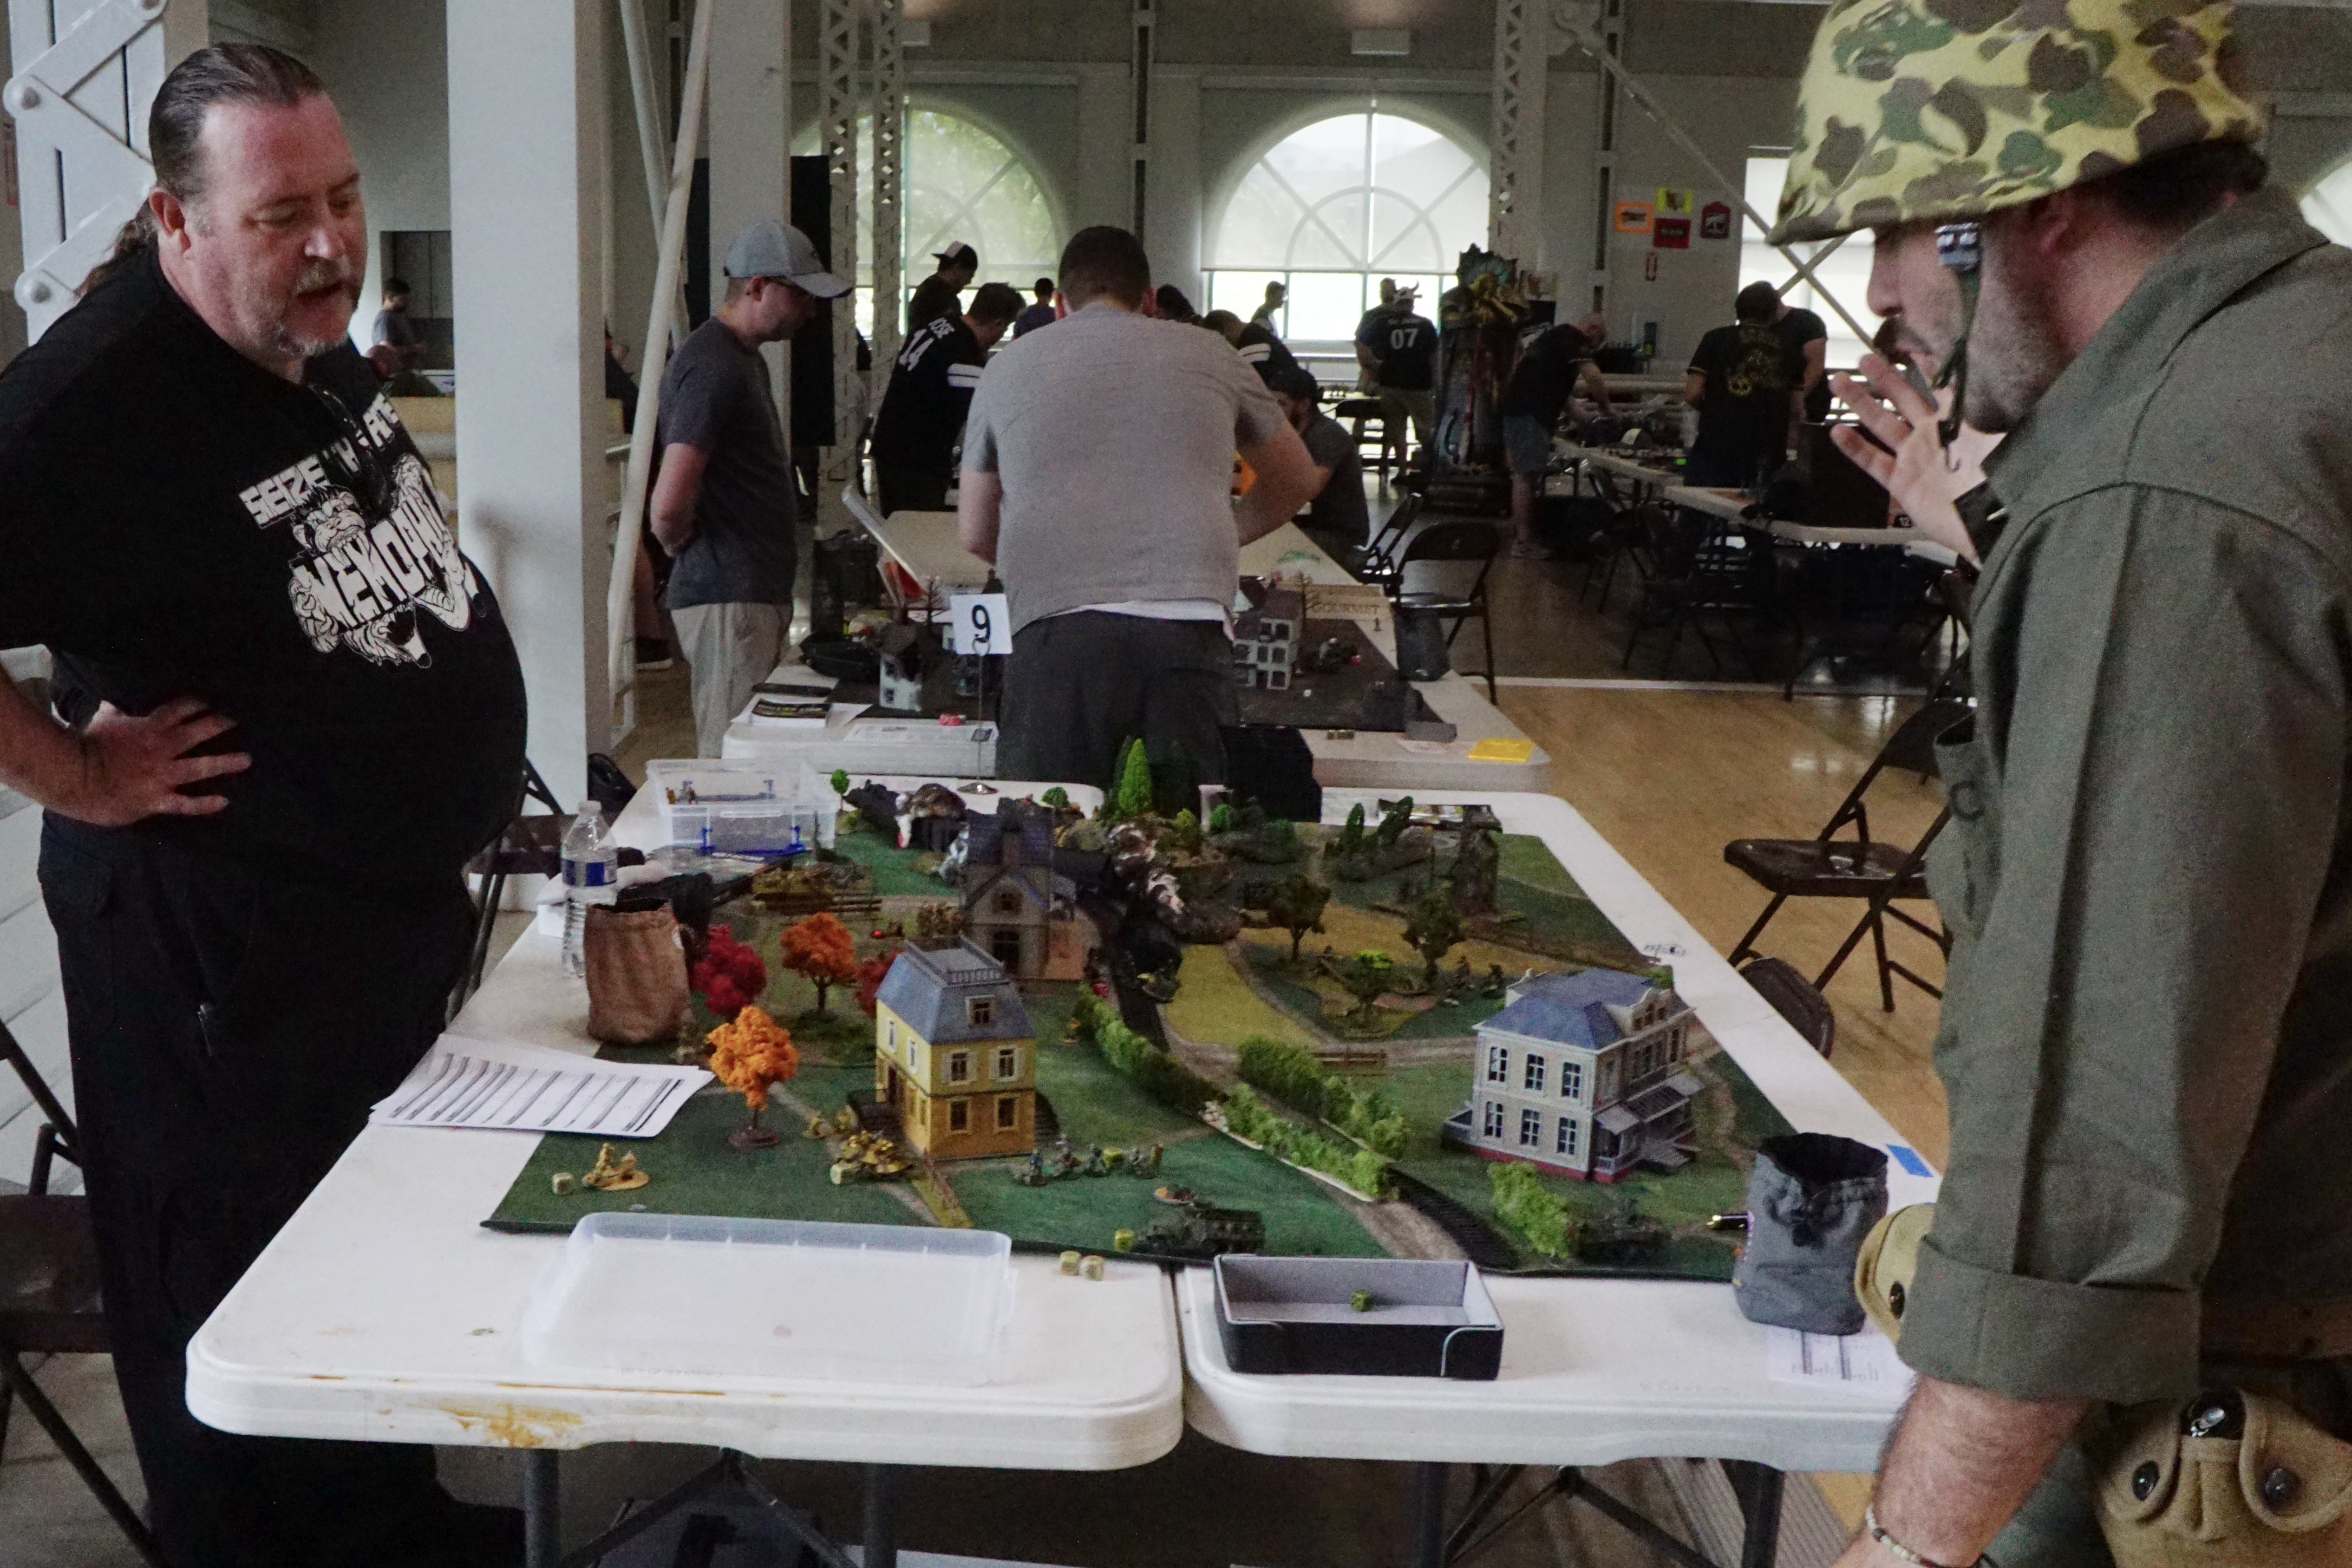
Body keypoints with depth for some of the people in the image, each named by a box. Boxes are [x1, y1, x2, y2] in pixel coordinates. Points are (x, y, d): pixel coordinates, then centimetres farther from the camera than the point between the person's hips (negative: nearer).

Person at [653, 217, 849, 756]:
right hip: (729, 599, -10)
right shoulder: (713, 367, -17)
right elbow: (668, 508, -25)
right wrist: (685, 546, -6)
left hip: (758, 591, 10)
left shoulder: (745, 359, 17)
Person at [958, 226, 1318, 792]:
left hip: (1057, 626, 0)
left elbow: (975, 534, 29)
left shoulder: (1009, 368, 21)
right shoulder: (1209, 356, 20)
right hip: (1188, 628, 0)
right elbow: (1296, 479, 34)